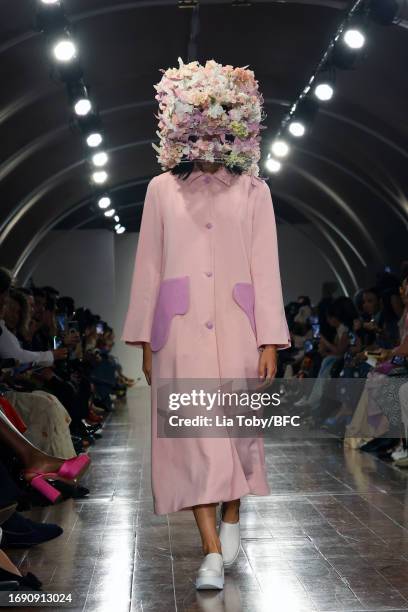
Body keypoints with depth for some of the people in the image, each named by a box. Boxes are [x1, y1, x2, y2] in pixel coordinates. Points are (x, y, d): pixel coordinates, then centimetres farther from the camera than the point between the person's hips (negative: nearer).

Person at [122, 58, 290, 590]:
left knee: (237, 426, 5)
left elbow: (265, 266, 1)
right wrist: (145, 339, 5)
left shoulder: (253, 191, 6)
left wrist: (269, 341, -6)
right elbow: (149, 266, 7)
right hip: (181, 325, 0)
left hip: (236, 324, 0)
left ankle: (232, 517, 30)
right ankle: (212, 550, 1)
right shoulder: (162, 189, 8)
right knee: (193, 431, -4)